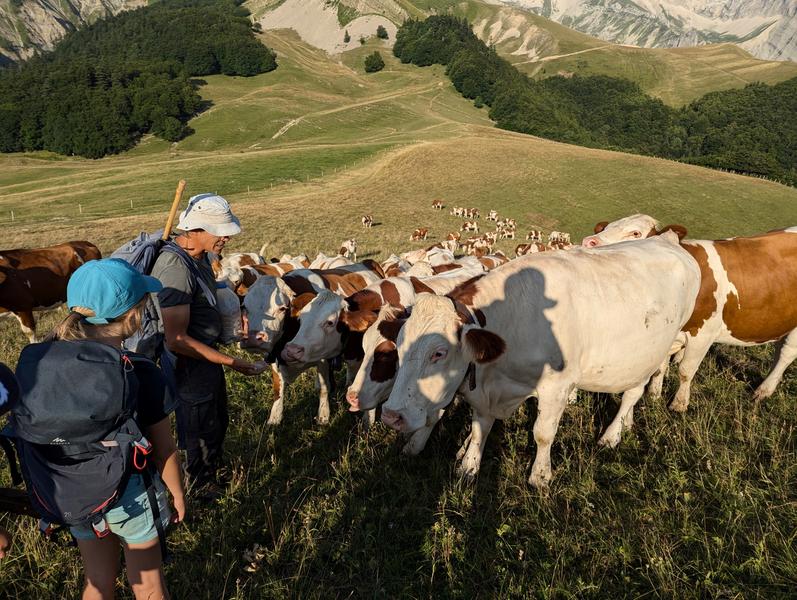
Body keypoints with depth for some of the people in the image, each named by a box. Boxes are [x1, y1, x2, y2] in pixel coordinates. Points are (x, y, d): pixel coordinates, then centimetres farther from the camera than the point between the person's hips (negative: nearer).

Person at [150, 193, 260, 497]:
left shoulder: (199, 255, -2)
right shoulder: (176, 269, -31)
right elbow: (177, 340, -29)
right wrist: (230, 362, -25)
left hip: (207, 354, 9)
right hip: (189, 366, -9)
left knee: (218, 422, 29)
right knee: (200, 433, 15)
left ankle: (212, 471, 54)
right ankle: (202, 490, 40)